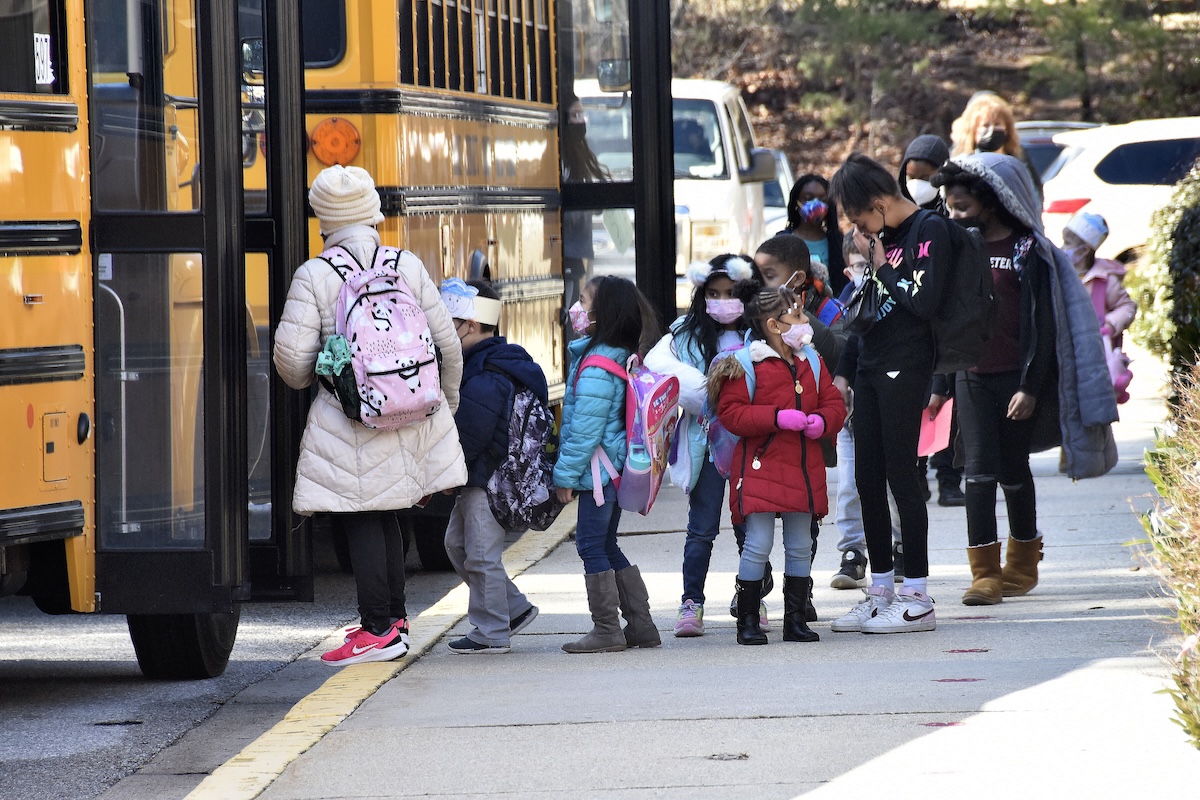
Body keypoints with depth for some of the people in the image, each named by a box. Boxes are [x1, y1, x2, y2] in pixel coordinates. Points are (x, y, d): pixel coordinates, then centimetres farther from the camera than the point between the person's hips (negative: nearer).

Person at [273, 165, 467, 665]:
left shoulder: (313, 276, -8)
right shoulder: (409, 267, 3)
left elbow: (292, 356, -10)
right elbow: (447, 343, 6)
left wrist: (304, 380, 15)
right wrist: (448, 404, 23)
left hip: (349, 417, -5)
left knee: (362, 521, 2)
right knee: (383, 513, 20)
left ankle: (380, 630, -1)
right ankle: (393, 614, 28)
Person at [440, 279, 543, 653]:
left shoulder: (485, 382, -24)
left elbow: (465, 440, -22)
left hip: (490, 480, -11)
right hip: (478, 479, 11)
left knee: (481, 554, -2)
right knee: (457, 543, 18)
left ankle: (490, 633, 9)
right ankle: (515, 608, 26)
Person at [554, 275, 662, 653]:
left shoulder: (596, 366, -19)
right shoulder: (625, 356, 11)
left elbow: (585, 427, -19)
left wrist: (566, 474, -12)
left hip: (599, 465, -10)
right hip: (617, 466, 10)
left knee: (592, 545, -4)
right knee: (606, 546, 16)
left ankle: (606, 630, -2)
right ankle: (640, 625, 17)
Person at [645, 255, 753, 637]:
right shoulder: (687, 333, 7)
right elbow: (657, 360, -4)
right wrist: (704, 389, -16)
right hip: (707, 442, 0)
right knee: (702, 526, 0)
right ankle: (691, 604, 4)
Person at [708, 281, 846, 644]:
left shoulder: (810, 361, 12)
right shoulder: (745, 364, -8)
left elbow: (833, 402, 15)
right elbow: (731, 413, -13)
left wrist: (822, 421, -8)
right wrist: (777, 417, -21)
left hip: (803, 467, 6)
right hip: (761, 466, -6)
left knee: (800, 546, 9)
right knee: (758, 544, -8)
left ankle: (796, 620, 17)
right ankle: (748, 621, 1)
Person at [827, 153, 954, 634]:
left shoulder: (929, 230, -8)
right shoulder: (881, 236, 16)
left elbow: (924, 302, -18)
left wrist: (882, 264, -9)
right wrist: (843, 373, 17)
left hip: (905, 368, -8)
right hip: (870, 368, 8)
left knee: (900, 474, -7)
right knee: (867, 479, 8)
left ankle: (917, 599, -4)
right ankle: (880, 592, 16)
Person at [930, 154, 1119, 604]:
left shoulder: (1027, 250, -6)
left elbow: (1041, 324, -9)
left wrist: (1030, 386, -14)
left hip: (1015, 378, -3)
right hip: (970, 377, 4)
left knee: (1013, 472, 5)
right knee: (980, 472, -5)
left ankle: (1022, 564, 20)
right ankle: (985, 573, -7)